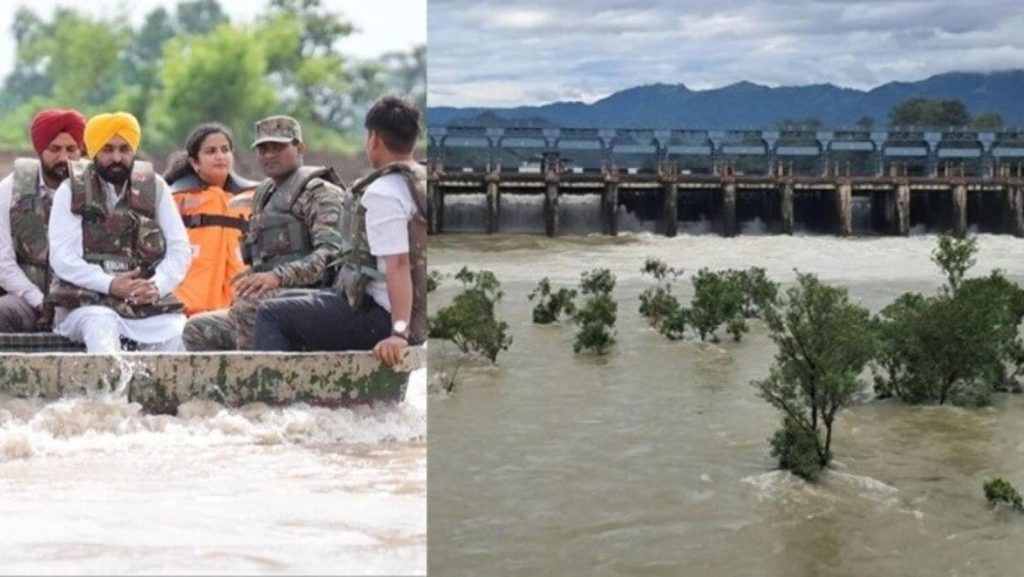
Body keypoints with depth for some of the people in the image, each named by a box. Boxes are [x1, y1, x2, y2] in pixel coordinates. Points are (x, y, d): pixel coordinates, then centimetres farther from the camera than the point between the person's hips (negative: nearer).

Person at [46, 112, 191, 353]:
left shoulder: (154, 187, 11)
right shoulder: (72, 191, 5)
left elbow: (180, 249, 7)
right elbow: (62, 257, -5)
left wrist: (157, 286, -13)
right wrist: (110, 284, -20)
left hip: (149, 305, 2)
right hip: (87, 303, -2)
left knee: (180, 337, -25)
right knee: (101, 325, -35)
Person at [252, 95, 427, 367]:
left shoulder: (382, 193, -19)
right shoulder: (422, 182, 10)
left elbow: (398, 264, -28)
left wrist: (399, 332, -32)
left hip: (381, 317, -10)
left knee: (271, 314, -3)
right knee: (289, 302, 23)